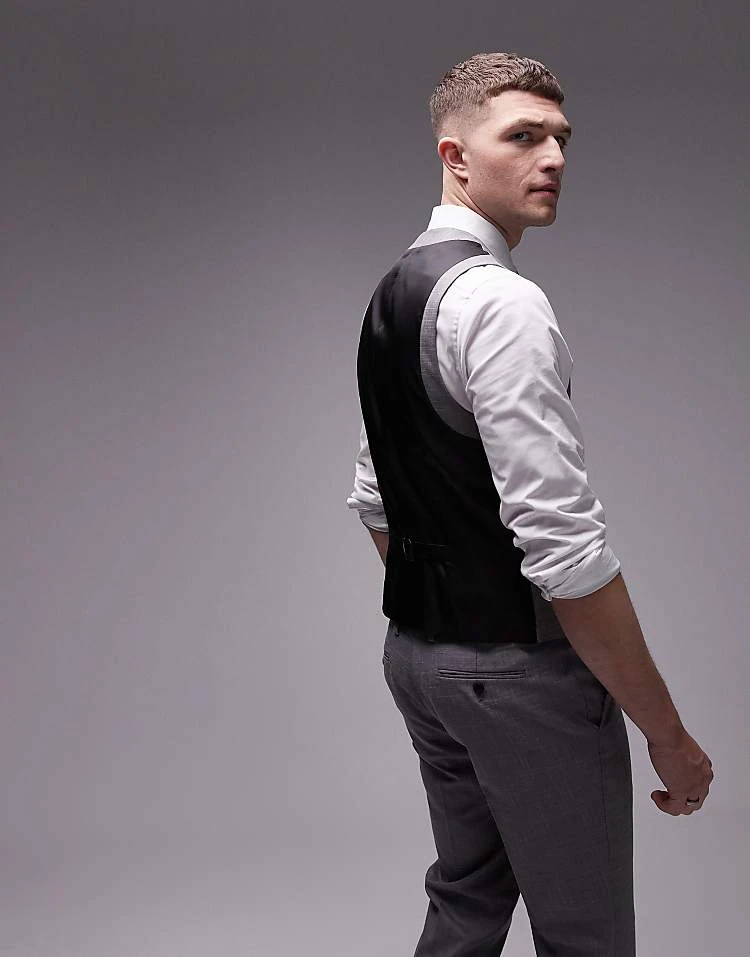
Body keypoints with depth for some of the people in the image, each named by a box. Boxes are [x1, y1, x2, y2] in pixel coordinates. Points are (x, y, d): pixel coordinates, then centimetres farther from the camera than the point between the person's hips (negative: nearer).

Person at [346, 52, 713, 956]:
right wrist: (668, 732, -18)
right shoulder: (502, 303, -20)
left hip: (416, 651, 10)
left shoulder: (392, 292, 10)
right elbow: (561, 544, -25)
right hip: (518, 669, -9)